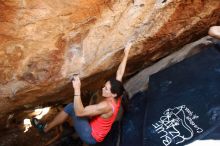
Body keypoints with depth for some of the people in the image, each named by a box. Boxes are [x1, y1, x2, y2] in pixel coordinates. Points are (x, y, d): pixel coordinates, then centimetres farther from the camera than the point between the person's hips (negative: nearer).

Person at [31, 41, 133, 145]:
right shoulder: (116, 98, -9)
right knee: (75, 107, 10)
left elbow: (79, 112, -39)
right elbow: (120, 73, -1)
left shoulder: (106, 106, -33)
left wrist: (77, 89, -44)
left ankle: (45, 128, 5)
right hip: (95, 130, 9)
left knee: (72, 108, -12)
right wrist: (126, 54, 5)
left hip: (91, 136, -9)